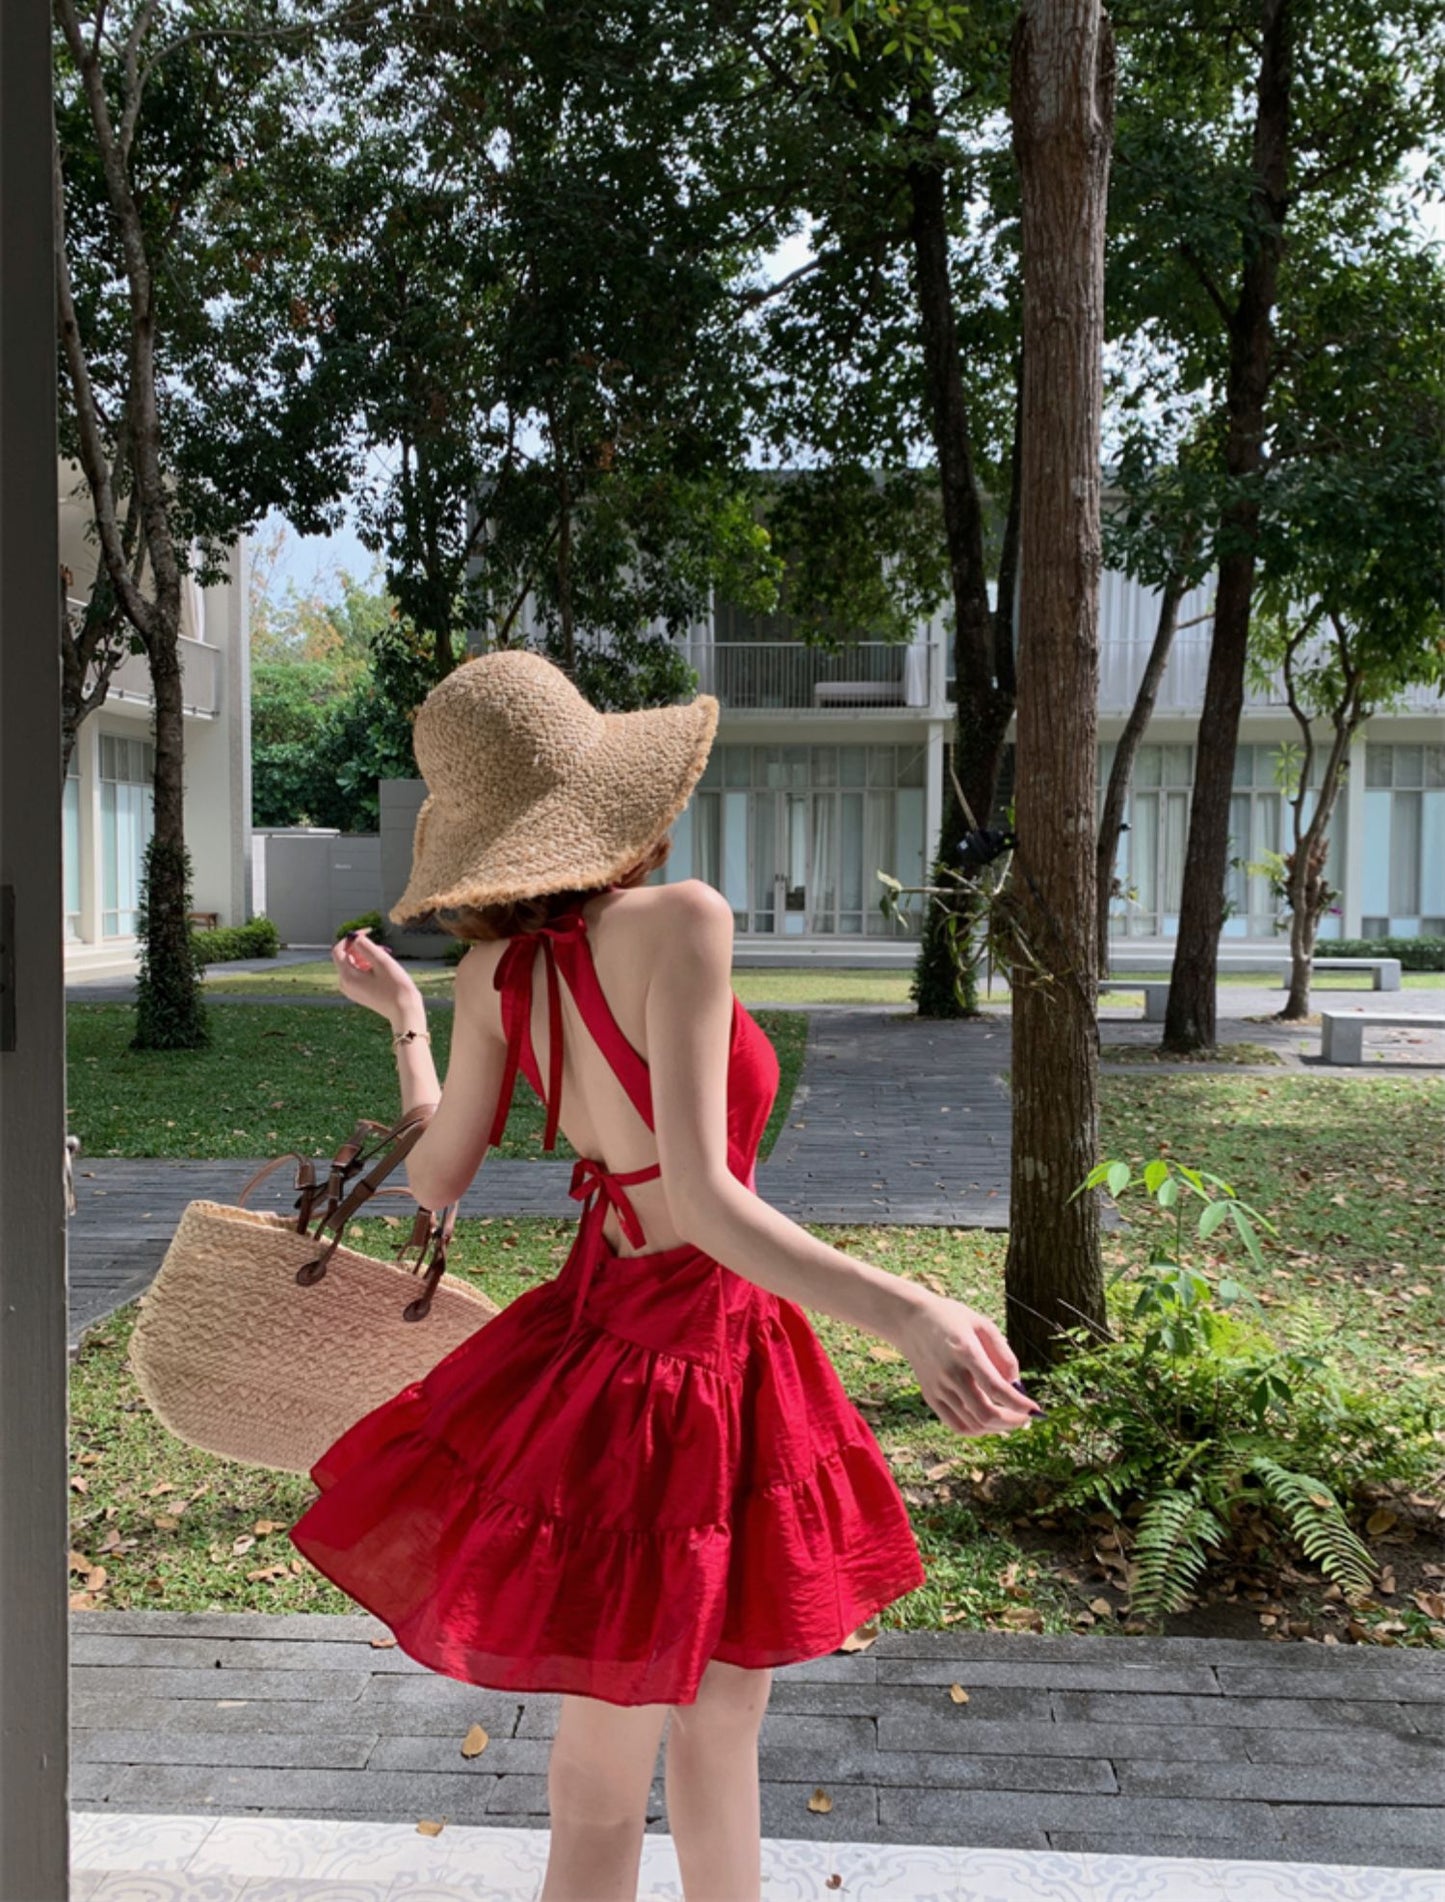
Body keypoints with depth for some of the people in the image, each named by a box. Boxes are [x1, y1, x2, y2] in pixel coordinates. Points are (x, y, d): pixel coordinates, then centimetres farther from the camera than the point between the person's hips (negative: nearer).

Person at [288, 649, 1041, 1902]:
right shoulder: (679, 921, -24)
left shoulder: (496, 972, -5)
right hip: (681, 1371, -7)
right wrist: (906, 1312, -37)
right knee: (607, 1775, 14)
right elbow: (703, 1197, -30)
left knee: (726, 1714, 24)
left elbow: (435, 1179, 6)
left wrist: (403, 1019, 19)